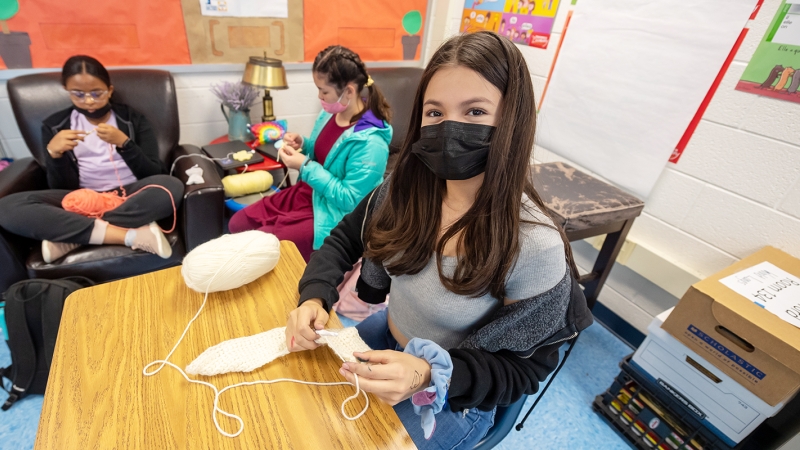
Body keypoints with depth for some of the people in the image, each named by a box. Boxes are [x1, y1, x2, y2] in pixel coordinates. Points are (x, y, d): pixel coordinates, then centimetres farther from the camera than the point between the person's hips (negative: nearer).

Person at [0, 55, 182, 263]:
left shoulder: (132, 118, 5)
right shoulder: (54, 125, 8)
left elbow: (153, 175, -4)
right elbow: (62, 188, 3)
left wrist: (124, 142, -18)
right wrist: (54, 153, -15)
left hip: (130, 196, -1)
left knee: (171, 186, -33)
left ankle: (70, 236, -22)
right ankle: (130, 235, -31)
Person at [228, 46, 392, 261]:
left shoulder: (369, 141, -26)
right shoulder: (331, 113, -1)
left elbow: (349, 200, -25)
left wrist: (305, 167, -24)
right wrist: (303, 145, -4)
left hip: (331, 215, -8)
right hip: (305, 192, 9)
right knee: (237, 224, 8)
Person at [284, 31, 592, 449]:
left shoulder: (535, 247, -31)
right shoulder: (407, 187, -17)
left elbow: (523, 369, -18)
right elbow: (345, 238, -1)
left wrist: (430, 376, -33)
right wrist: (315, 296, -18)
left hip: (452, 398, -4)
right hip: (386, 336, 5)